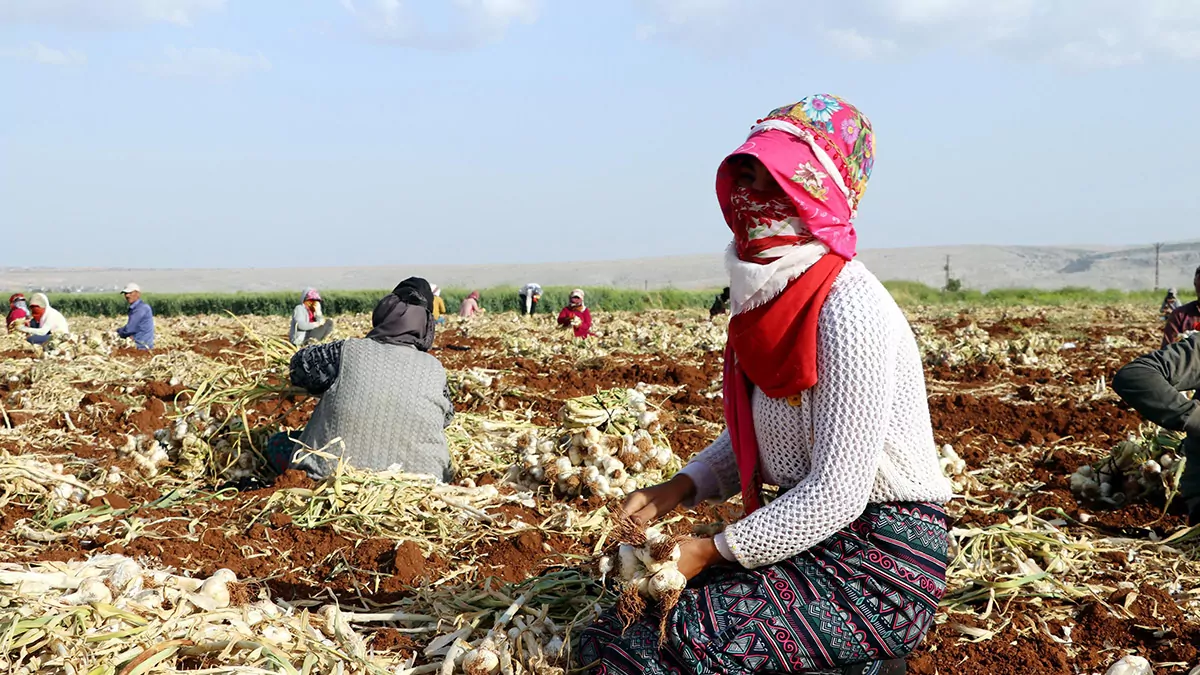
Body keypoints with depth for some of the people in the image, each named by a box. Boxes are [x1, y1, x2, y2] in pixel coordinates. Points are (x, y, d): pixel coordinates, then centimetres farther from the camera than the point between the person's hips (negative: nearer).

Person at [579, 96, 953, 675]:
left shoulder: (847, 307, -21)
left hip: (881, 563, -8)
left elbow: (837, 494, -22)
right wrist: (680, 488, -1)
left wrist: (712, 551, -16)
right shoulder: (768, 298, 5)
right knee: (620, 622, 0)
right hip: (813, 535, 8)